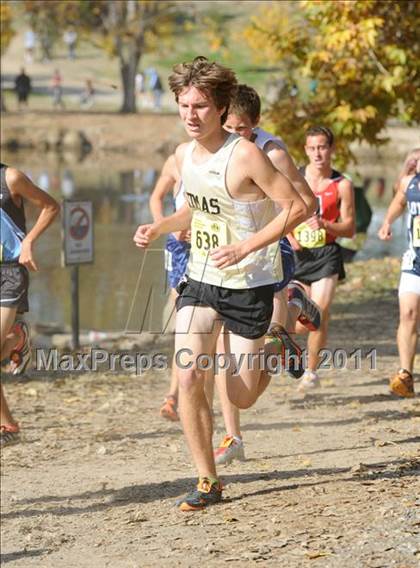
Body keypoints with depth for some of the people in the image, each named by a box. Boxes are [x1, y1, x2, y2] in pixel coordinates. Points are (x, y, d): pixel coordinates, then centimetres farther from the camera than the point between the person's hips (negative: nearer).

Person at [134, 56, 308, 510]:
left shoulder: (245, 156, -20)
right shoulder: (184, 155, 2)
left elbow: (297, 207, -18)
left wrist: (245, 248, -25)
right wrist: (157, 229, 2)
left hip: (249, 285, -5)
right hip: (199, 281, 5)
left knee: (240, 398, 3)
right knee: (188, 379, -12)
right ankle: (207, 481, 1)